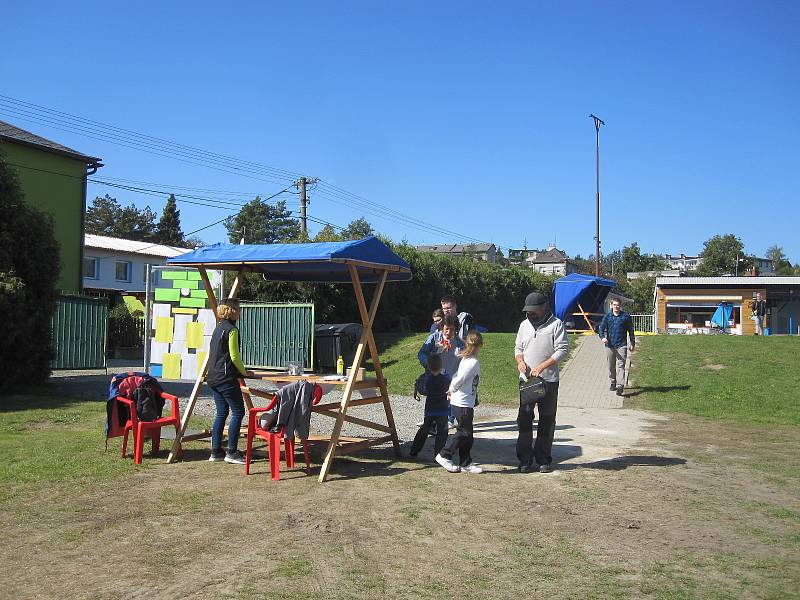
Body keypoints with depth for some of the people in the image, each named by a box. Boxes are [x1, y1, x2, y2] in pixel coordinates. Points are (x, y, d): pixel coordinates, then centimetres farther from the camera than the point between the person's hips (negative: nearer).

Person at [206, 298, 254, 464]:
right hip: (226, 378, -9)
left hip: (214, 377, 9)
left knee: (221, 413, 12)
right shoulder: (231, 329, -11)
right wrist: (244, 372, 1)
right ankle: (232, 452, -5)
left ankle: (215, 451, 12)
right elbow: (234, 356, -14)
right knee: (238, 412, -4)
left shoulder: (218, 328, 16)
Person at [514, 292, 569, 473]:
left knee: (547, 421, 5)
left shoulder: (556, 324, -5)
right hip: (526, 379, 4)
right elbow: (518, 347, 18)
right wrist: (520, 361, -5)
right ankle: (525, 460, 10)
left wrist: (541, 367, -17)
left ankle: (544, 460, 14)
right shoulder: (524, 325, 11)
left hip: (549, 380, -4)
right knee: (524, 420, 3)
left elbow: (562, 349, -10)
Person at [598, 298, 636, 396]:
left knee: (620, 365, -12)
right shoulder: (607, 317, 8)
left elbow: (631, 330, 10)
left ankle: (620, 385, -19)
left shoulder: (625, 316, 4)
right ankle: (613, 383, 28)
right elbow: (601, 328, 1)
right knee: (611, 366, 12)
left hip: (621, 345, -3)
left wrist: (632, 343, 10)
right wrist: (602, 337, -20)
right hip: (609, 345, 3)